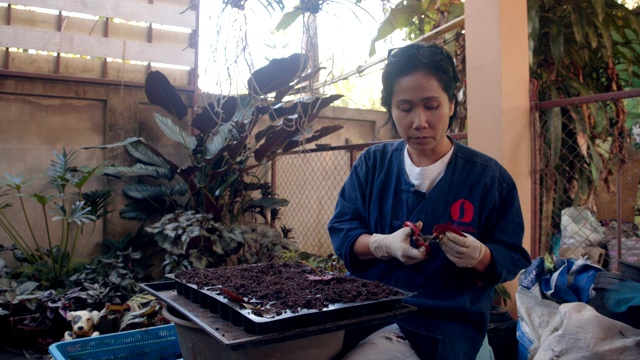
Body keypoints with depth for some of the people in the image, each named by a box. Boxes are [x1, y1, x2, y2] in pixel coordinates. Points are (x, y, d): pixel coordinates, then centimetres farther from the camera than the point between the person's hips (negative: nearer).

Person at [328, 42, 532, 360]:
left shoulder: (488, 176, -2)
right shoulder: (372, 163, 5)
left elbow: (512, 260, 2)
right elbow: (341, 231, 2)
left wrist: (479, 257, -22)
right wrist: (384, 245, -18)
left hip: (445, 324, -2)